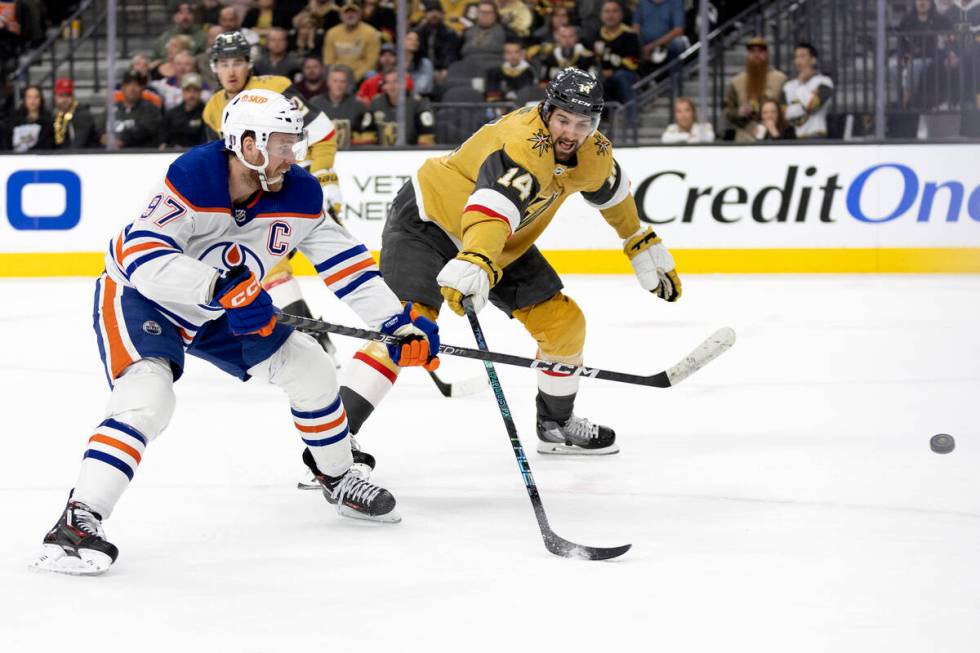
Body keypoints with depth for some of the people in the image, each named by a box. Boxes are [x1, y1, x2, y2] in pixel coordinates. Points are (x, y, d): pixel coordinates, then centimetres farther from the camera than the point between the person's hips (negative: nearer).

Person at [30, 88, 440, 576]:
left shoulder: (299, 194, -14)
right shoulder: (191, 179, -33)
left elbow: (343, 261, -6)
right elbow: (142, 256, -41)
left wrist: (398, 325, -12)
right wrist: (222, 287, -50)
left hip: (221, 314, 7)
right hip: (139, 298, -7)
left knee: (310, 370, 6)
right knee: (146, 402, -29)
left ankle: (339, 481, 30)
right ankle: (77, 525, -29)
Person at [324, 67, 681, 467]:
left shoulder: (593, 152, -8)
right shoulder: (523, 145, -34)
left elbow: (612, 193, 16)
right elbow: (492, 209, -51)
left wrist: (645, 249, 23)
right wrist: (474, 265, -67)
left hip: (505, 243, 9)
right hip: (427, 220, -9)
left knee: (563, 324, 8)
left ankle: (556, 425, 32)